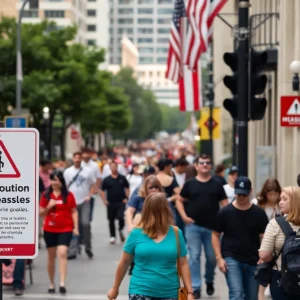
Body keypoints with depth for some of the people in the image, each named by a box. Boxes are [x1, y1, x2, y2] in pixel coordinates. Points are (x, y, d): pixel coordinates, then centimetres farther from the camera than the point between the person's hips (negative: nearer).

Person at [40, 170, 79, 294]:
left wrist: (75, 227, -5)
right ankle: (51, 284, 22)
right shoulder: (46, 195, 2)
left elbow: (74, 212, 2)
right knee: (51, 256, 10)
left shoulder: (68, 195, -2)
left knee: (62, 253, -19)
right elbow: (41, 213, 5)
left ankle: (62, 283, -22)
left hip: (65, 229, -3)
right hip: (49, 230, 3)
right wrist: (48, 207, -15)